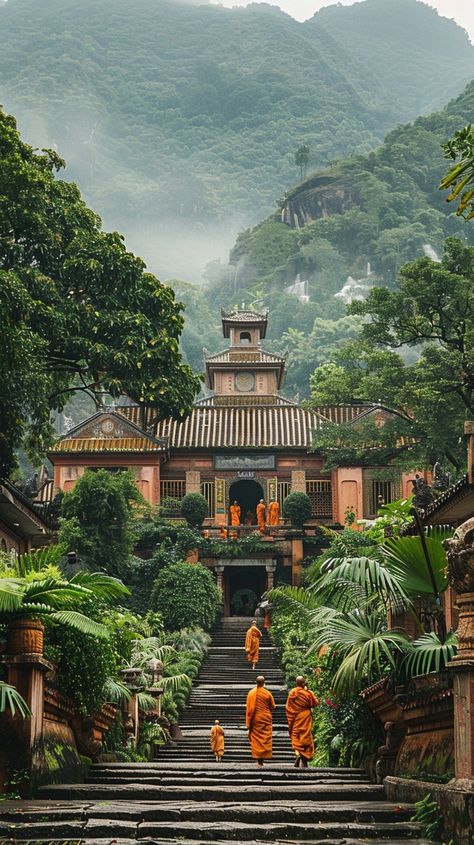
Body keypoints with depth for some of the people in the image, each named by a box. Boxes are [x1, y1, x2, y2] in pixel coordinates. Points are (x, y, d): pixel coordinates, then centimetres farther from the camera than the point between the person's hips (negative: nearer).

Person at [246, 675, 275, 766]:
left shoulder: (251, 693, -5)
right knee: (265, 738, 5)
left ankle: (258, 759, 0)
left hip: (255, 719, 0)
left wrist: (248, 722, 0)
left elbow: (249, 708, -4)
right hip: (266, 719, 0)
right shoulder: (268, 693, -5)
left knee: (256, 738, 4)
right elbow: (273, 707, 3)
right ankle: (263, 757, 0)